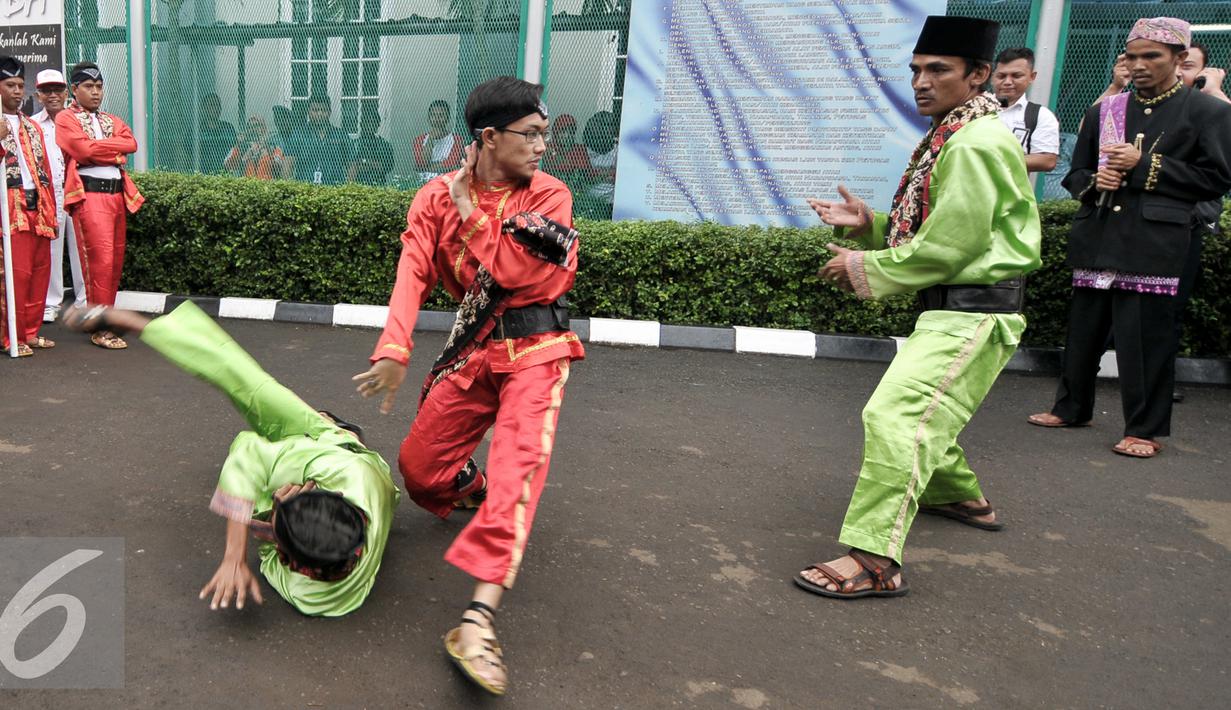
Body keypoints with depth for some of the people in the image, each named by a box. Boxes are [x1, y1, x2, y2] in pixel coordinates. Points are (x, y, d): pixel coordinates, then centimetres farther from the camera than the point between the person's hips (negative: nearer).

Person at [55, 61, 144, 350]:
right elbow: (84, 150, -14)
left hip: (118, 193, 6)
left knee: (116, 260, 8)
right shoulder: (65, 119, 3)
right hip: (89, 195, -6)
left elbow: (131, 143, 2)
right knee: (100, 260, -11)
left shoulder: (112, 120, 21)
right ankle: (100, 329, -6)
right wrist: (114, 149, -3)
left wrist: (97, 146, -6)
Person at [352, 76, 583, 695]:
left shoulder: (550, 195, -6)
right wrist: (393, 350, -28)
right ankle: (474, 492, 42)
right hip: (473, 346, 3)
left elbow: (512, 271, -19)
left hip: (534, 347, -3)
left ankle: (478, 620, -28)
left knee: (519, 459, -24)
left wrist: (469, 209, -13)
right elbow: (413, 273, -14)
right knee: (418, 469, 5)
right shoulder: (438, 197, 0)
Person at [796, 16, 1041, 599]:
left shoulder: (977, 144, -16)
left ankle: (874, 560, -22)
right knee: (926, 410, 25)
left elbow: (947, 247, -20)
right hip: (951, 309, 11)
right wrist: (868, 225, 3)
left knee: (894, 415, -22)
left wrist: (865, 270, -11)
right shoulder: (950, 138, 15)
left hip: (973, 314, -11)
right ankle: (959, 495, 47)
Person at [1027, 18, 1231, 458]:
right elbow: (1076, 174, 20)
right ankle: (1072, 408, 25)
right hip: (1097, 237, 4)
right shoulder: (1103, 112, 15)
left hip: (1153, 244, -4)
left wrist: (1144, 166, -10)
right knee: (1083, 329, 10)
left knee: (1145, 336, -5)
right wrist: (1095, 180, -4)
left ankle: (1145, 429, 6)